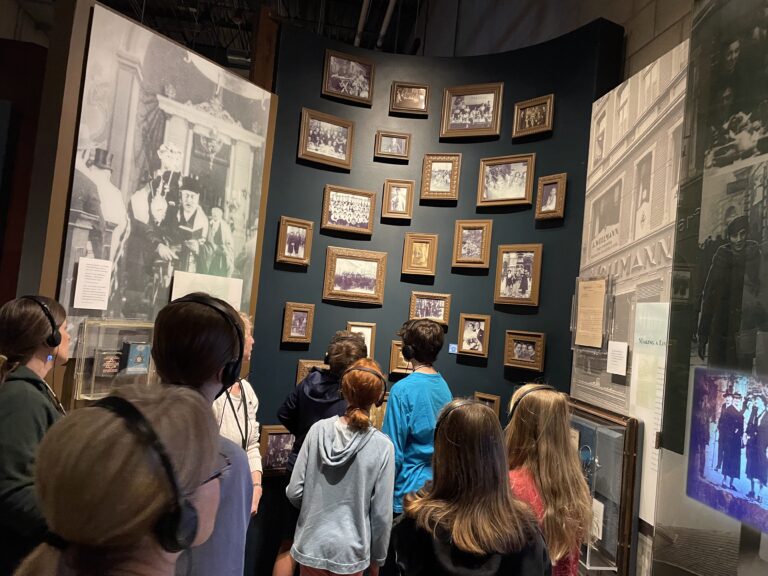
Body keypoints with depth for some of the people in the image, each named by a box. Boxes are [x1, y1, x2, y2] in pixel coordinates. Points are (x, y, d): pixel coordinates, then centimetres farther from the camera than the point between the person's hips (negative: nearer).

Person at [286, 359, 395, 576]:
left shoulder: (318, 430, -13)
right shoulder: (382, 446, -17)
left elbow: (294, 492, -8)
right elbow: (381, 514, -11)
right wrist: (377, 558, 5)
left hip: (311, 544, 2)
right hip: (350, 551, -1)